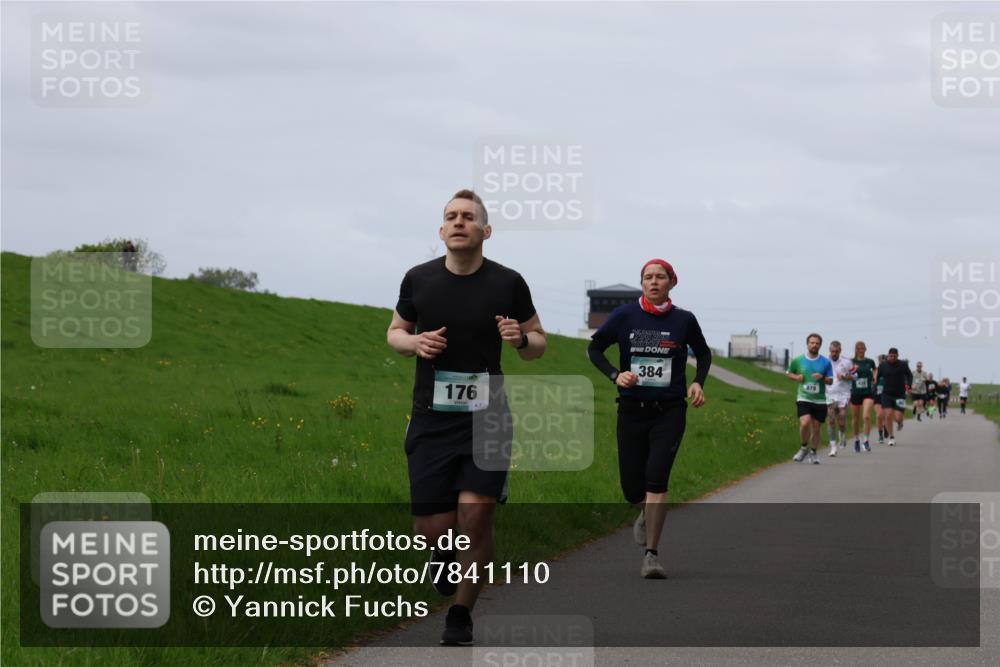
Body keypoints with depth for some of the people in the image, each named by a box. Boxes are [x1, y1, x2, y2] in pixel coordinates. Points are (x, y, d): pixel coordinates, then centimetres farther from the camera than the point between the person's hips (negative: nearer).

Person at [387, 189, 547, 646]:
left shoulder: (508, 283, -1)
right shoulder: (419, 279, 1)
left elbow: (538, 343, 10)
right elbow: (395, 331, 16)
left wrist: (521, 339, -14)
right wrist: (414, 342, -7)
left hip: (487, 417, -1)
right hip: (431, 419, 1)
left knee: (476, 514, -13)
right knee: (432, 528, -2)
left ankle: (461, 615, 6)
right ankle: (443, 552, 37)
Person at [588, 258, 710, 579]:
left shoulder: (684, 320, 1)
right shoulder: (625, 316, -1)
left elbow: (703, 353, 19)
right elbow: (594, 348, 9)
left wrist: (698, 382, 1)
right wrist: (615, 374, -7)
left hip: (669, 411, -1)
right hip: (632, 411, 1)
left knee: (656, 477, -18)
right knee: (631, 485, 3)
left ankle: (651, 554, -15)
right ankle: (645, 514, 42)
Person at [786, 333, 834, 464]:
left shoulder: (825, 362, 3)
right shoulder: (798, 360, 3)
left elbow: (831, 381, 6)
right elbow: (788, 373, 16)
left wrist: (822, 377, -15)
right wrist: (796, 377, -5)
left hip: (820, 400, 1)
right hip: (803, 398, -1)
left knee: (816, 428, 5)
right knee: (804, 423, -21)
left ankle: (813, 453, 23)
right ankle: (804, 448, 2)